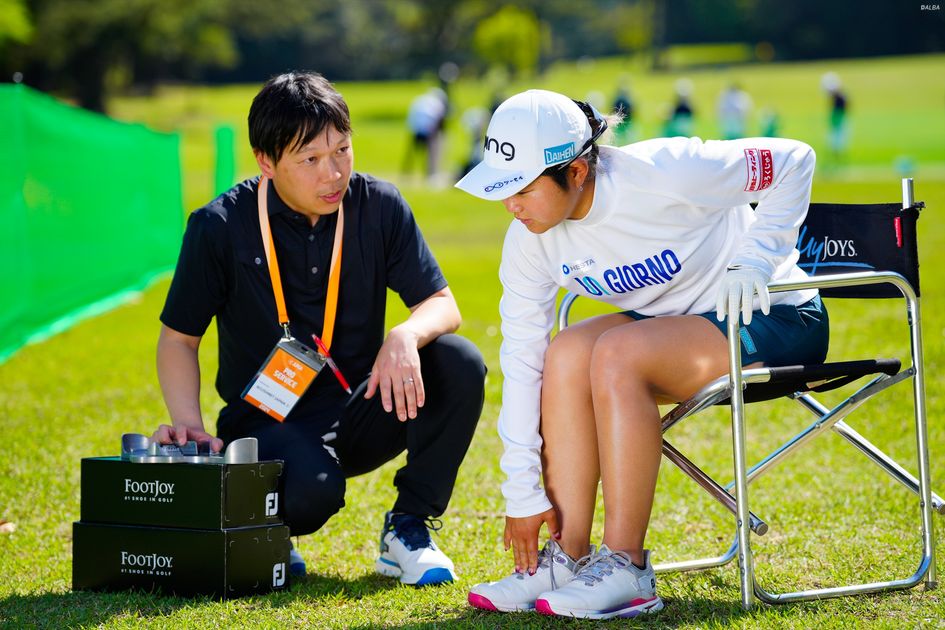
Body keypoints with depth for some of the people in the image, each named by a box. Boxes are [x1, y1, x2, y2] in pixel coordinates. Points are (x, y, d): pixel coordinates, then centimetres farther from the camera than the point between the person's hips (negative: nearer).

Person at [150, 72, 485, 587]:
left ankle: (408, 526, -7)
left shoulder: (379, 207, -4)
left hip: (359, 416, 3)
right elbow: (179, 338, -2)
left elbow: (441, 304, -4)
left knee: (459, 362, -23)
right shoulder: (220, 228, -10)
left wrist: (405, 337, -28)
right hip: (268, 422, -3)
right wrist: (187, 422, -20)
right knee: (312, 491, -37)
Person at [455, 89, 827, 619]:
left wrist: (753, 261, -23)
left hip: (775, 318, -6)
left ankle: (625, 570, -29)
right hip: (677, 320, 6)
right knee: (567, 353, -21)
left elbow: (793, 160, -17)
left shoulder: (662, 174, -28)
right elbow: (521, 360, -10)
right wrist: (522, 489, -13)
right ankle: (567, 559, -19)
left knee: (618, 353, -30)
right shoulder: (530, 242, -11)